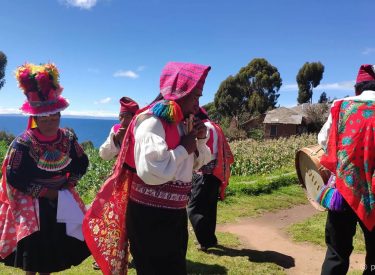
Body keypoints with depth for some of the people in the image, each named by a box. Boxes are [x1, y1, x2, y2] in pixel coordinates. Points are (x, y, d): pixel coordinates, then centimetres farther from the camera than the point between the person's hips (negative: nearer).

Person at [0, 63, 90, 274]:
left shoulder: (68, 138, -7)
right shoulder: (23, 144, -18)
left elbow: (82, 164, 5)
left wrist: (68, 184, -7)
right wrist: (44, 192, -17)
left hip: (62, 200, 4)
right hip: (32, 203, -4)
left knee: (56, 246, 15)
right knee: (34, 249, 7)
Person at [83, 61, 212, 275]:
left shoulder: (182, 122, 7)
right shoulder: (152, 122, -20)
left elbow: (199, 163, 17)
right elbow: (151, 172, -36)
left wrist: (200, 140, -2)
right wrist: (183, 148, -21)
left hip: (175, 212, 9)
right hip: (150, 215, -8)